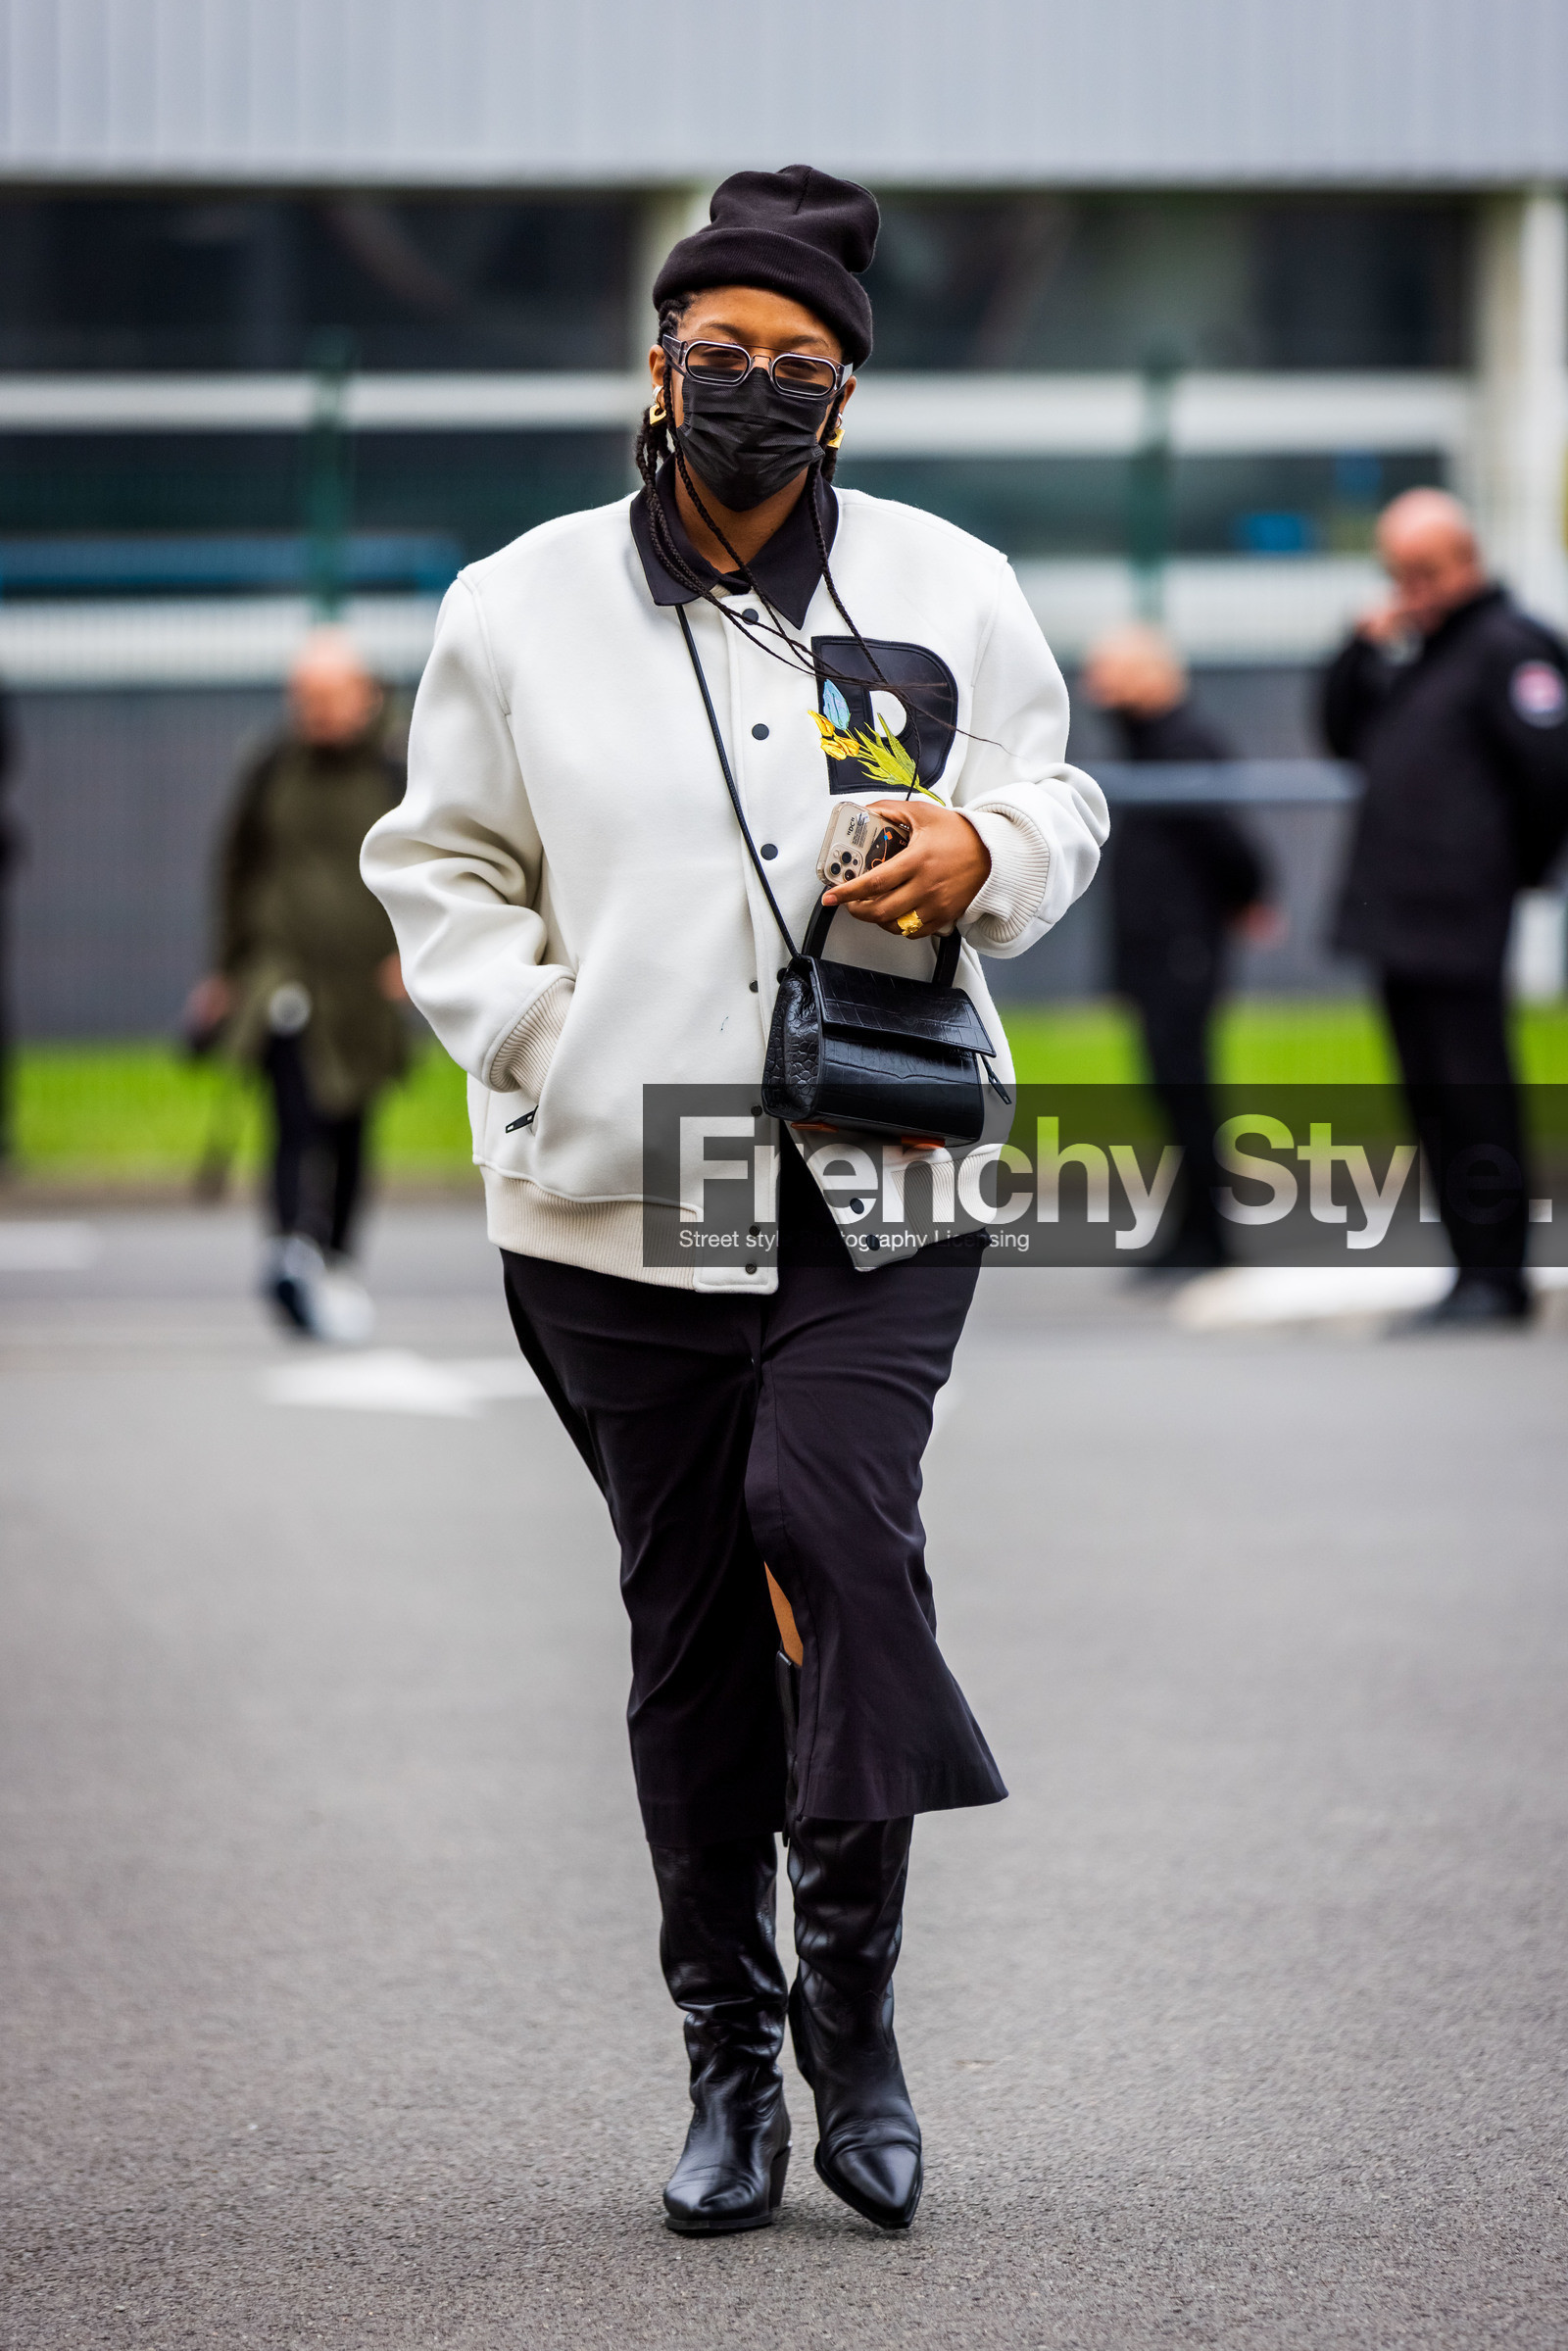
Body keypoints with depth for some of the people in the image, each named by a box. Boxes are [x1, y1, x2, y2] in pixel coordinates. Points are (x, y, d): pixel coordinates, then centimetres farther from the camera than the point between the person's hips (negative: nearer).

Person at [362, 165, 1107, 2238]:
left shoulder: (949, 591, 5)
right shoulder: (522, 607, 5)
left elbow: (1058, 799, 16)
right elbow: (444, 863, 12)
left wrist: (987, 849, -8)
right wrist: (542, 1041, -3)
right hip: (622, 1196, 1)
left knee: (830, 1507, -23)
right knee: (689, 1625, 6)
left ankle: (854, 1991, -7)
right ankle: (731, 2058, 18)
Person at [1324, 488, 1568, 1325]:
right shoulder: (1414, 649, 20)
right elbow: (1342, 734, 25)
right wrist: (1363, 651, 10)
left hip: (1459, 919, -9)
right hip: (1398, 911, 9)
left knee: (1473, 1094, -8)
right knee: (1431, 1099, 9)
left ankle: (1497, 1276, -6)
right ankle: (1473, 1271, 14)